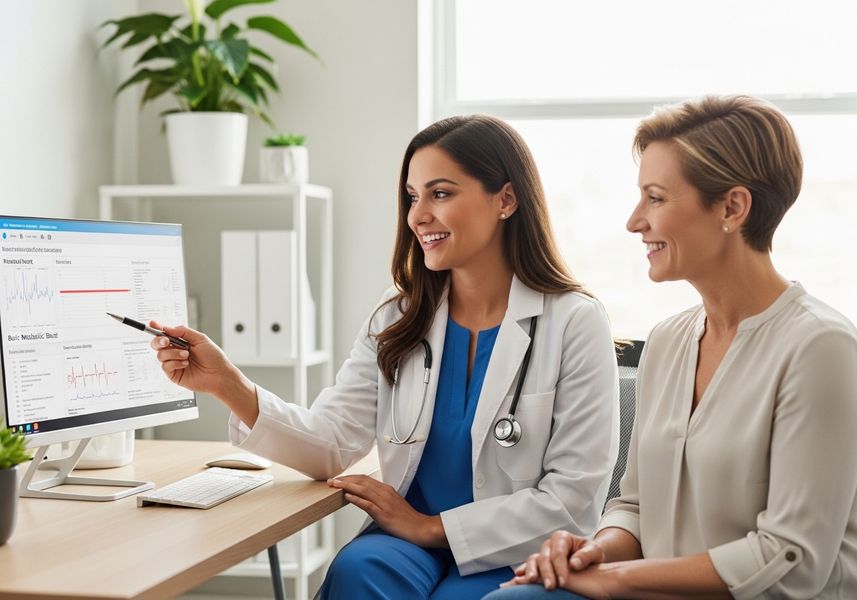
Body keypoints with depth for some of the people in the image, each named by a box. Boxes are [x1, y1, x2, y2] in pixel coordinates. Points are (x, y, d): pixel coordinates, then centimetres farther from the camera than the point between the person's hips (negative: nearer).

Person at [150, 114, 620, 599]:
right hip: (412, 537, 3)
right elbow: (332, 443, -3)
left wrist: (431, 526, -11)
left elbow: (574, 497, -9)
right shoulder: (397, 320, 7)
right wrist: (230, 386, -19)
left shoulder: (575, 323, -6)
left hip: (523, 559, -3)